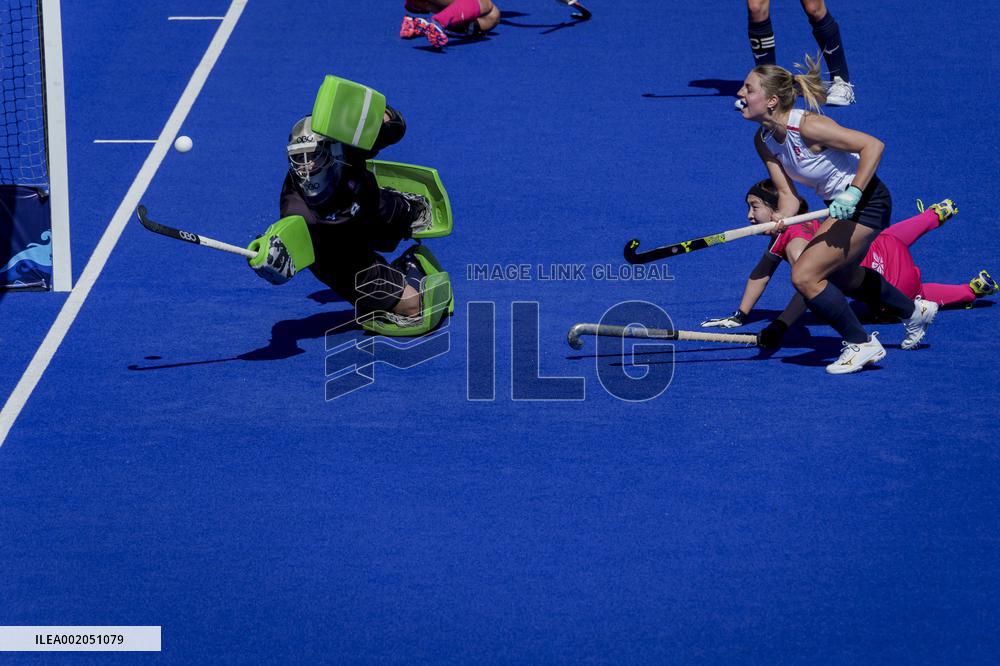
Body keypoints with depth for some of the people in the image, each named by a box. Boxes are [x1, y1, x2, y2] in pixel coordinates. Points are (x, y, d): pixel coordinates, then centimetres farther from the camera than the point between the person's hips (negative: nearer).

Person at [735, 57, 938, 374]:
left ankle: (862, 345, 0)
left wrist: (853, 193, -35)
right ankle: (915, 312, 54)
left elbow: (873, 145, -27)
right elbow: (788, 195, -6)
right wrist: (781, 218, -28)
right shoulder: (763, 140, -4)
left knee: (804, 276, -18)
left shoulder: (807, 126, -29)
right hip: (840, 204, 10)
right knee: (842, 276, 31)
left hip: (864, 201, -10)